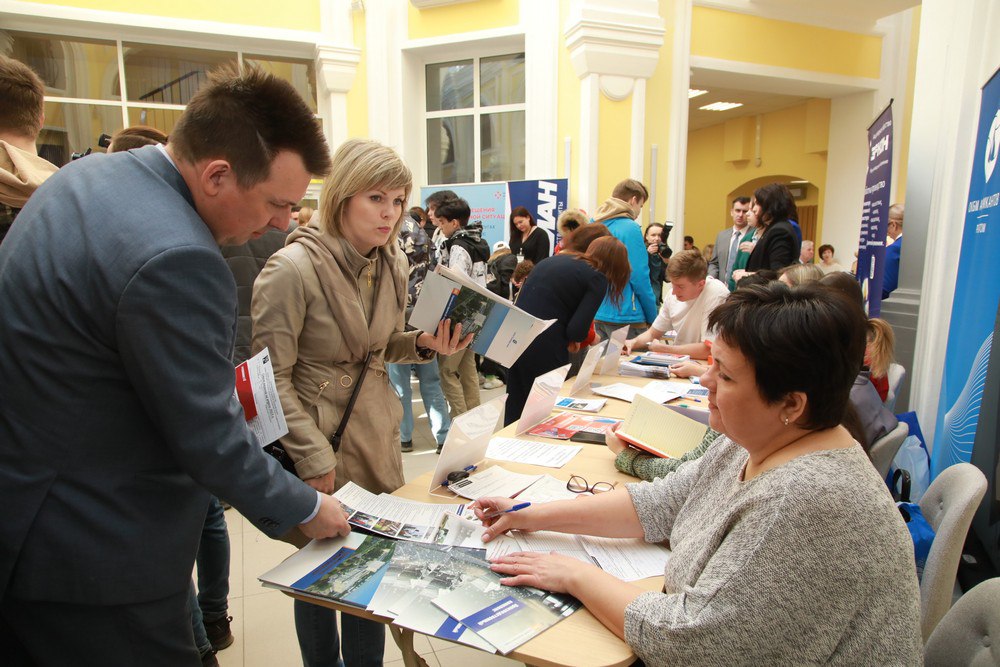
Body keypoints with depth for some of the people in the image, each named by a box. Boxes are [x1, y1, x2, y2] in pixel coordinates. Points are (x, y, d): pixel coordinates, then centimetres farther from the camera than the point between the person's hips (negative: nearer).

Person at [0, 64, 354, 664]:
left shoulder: (86, 175, 0)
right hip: (88, 556, -9)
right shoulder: (175, 260, -31)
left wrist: (218, 379, 9)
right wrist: (306, 509, -8)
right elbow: (210, 442, -24)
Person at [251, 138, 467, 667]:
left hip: (378, 438, 6)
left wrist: (425, 344, -5)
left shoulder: (392, 263, 1)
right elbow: (273, 379, -14)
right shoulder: (292, 268, -18)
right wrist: (313, 458, -16)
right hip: (317, 441, -5)